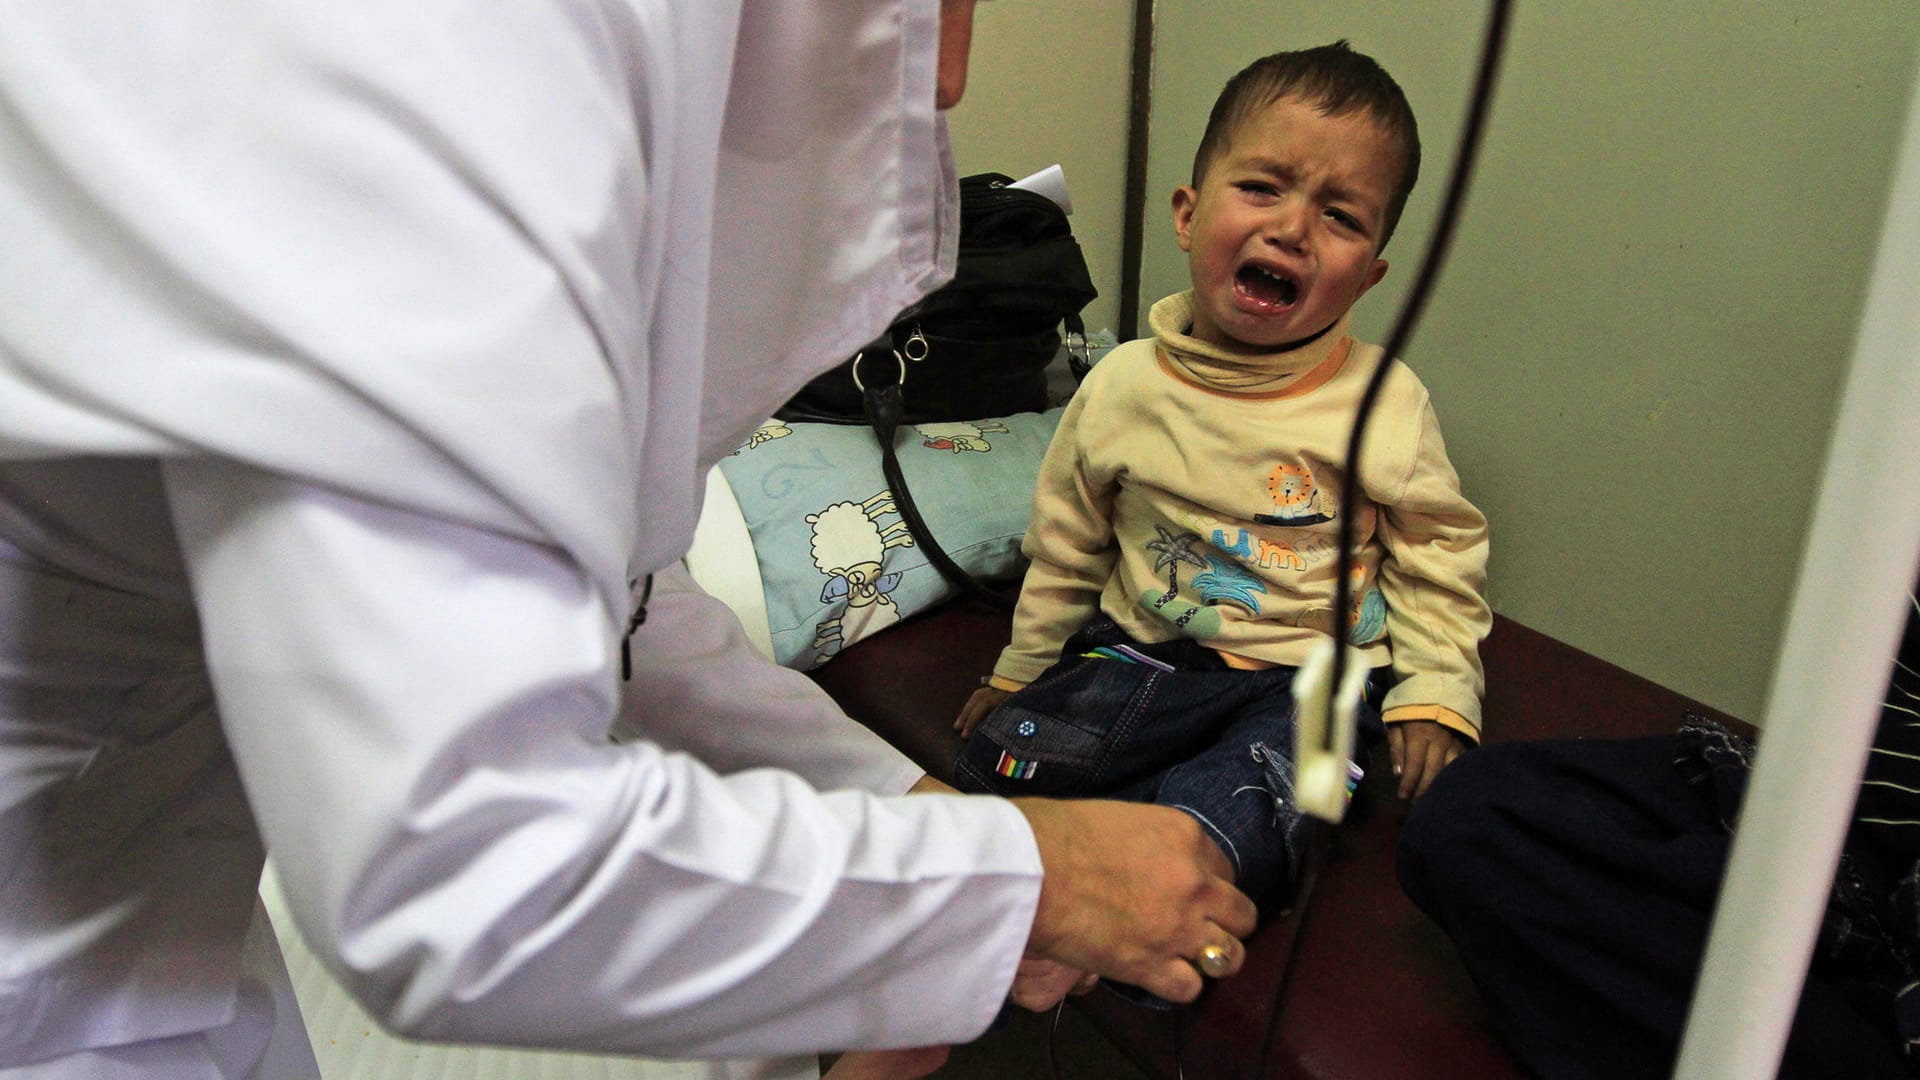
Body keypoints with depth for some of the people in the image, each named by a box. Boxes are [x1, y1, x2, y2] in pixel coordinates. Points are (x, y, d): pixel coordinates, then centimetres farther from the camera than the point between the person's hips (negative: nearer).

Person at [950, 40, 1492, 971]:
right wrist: (1019, 671, 16)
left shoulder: (1386, 405, -8)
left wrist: (1434, 694, -6)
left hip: (1313, 673, -2)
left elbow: (1438, 556, 4)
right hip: (1146, 652, 3)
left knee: (1224, 831, -29)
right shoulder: (1123, 386, -3)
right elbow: (1065, 547, 10)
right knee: (994, 760, -17)